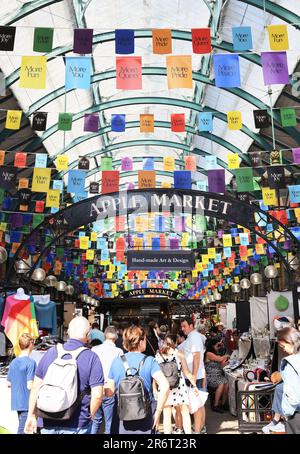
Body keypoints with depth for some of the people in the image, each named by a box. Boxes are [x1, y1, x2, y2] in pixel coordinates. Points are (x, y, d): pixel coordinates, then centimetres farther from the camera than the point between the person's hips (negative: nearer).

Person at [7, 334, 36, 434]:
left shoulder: (13, 362, 6)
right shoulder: (30, 362, -16)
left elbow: (8, 384, 11)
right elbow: (30, 386, -20)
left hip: (16, 402, 7)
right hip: (27, 403, -7)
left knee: (22, 427, 19)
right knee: (23, 430, -2)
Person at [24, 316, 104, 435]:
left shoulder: (50, 353, 1)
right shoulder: (92, 358, -11)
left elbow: (36, 387, 4)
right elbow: (97, 395, -14)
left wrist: (32, 415, 13)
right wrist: (89, 417, 3)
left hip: (49, 423, 3)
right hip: (77, 426, -3)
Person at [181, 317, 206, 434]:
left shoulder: (194, 336, -15)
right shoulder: (193, 336, 15)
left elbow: (196, 357, -21)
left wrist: (194, 376, -23)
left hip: (195, 376, -10)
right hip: (193, 376, 10)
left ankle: (197, 431, -1)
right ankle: (202, 427, 26)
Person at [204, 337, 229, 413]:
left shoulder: (216, 353, 17)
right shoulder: (208, 353, -10)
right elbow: (220, 359, -16)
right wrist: (226, 356, 2)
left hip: (218, 375, 7)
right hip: (210, 376, -7)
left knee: (226, 383, -20)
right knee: (221, 384, -30)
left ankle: (223, 404, -9)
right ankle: (215, 405, -19)